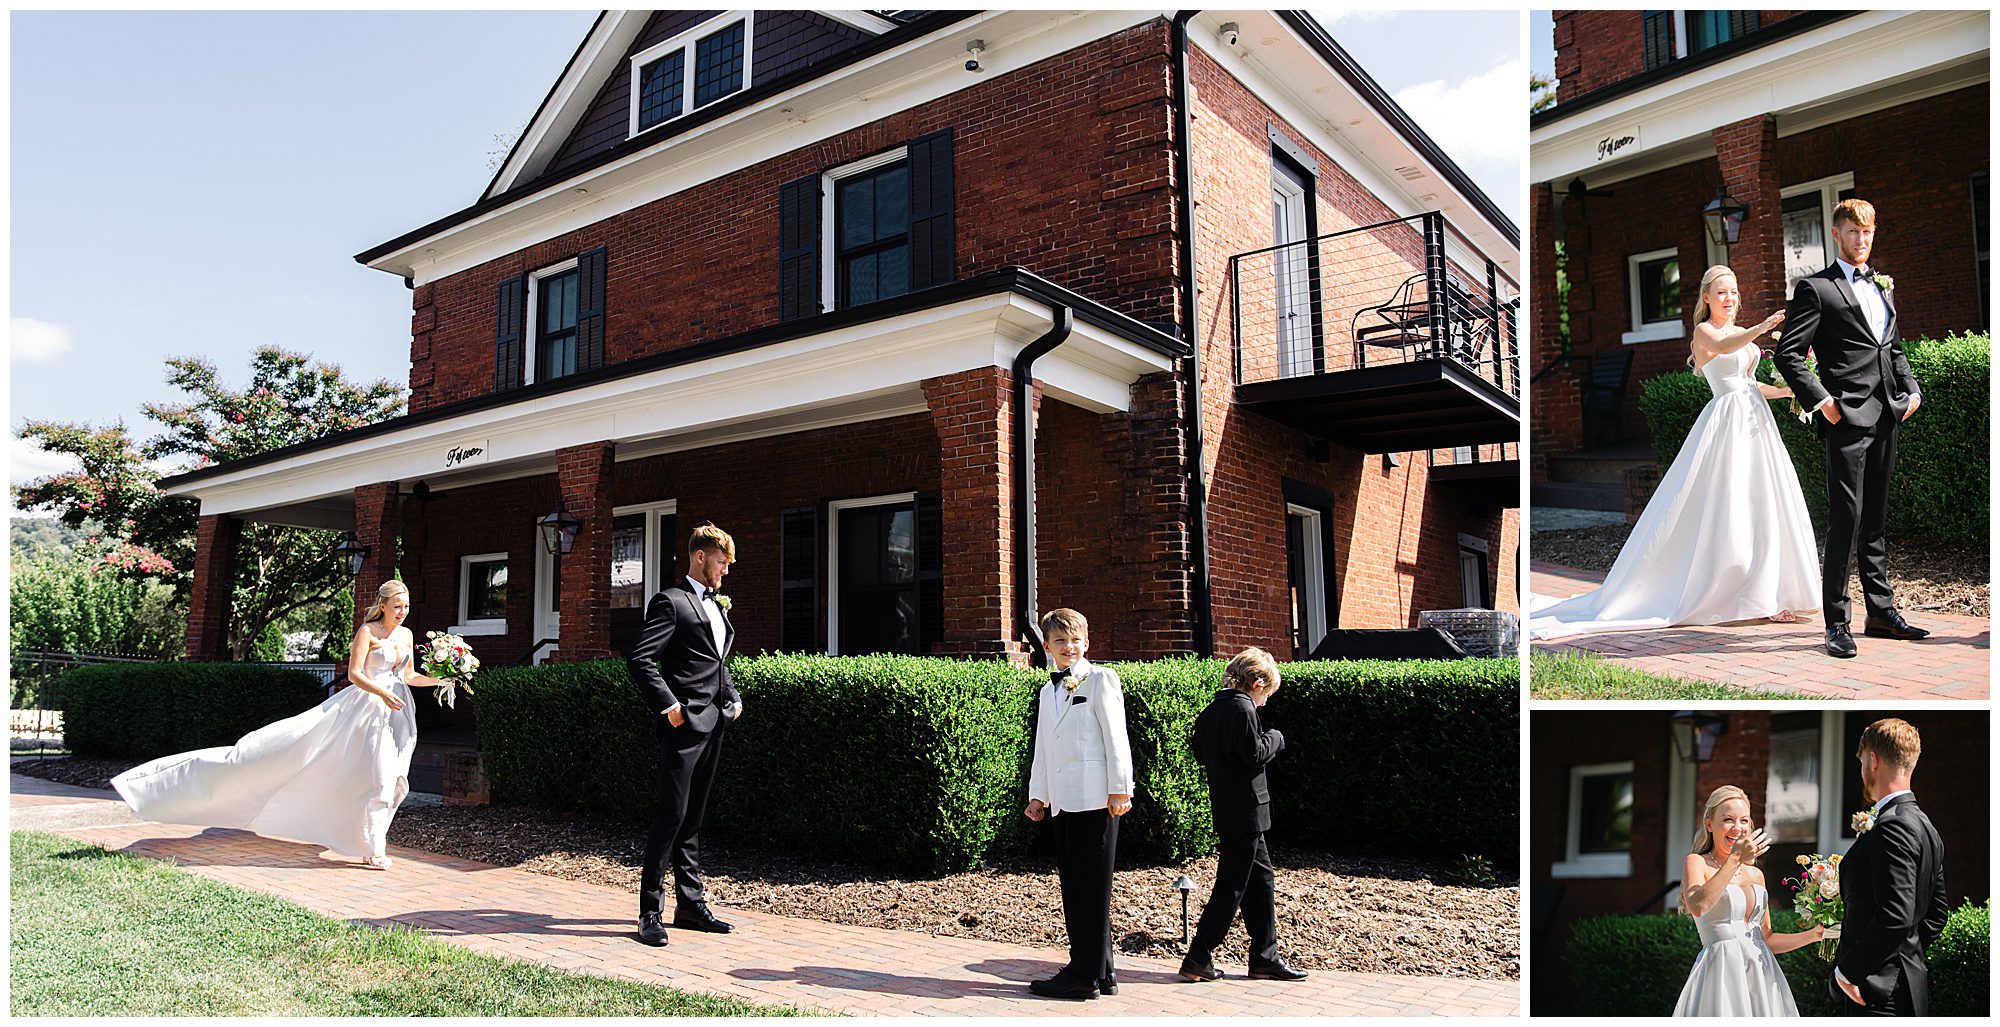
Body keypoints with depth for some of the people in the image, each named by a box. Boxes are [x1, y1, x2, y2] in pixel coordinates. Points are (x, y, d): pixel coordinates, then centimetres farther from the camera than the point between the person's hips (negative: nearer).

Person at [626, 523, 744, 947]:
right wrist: (668, 705, -18)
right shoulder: (671, 602, -8)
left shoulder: (716, 604, 20)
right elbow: (639, 659, -16)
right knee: (671, 815, -6)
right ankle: (651, 911, 1)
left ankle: (691, 903, 21)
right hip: (685, 722, -8)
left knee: (693, 817, 14)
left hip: (713, 723, 9)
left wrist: (733, 698, 14)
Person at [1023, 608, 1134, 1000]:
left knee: (1090, 885, -4)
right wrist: (1037, 795, 16)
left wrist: (1120, 790, -11)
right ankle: (1097, 971, 17)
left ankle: (1086, 975, 1)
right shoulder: (1048, 691, 21)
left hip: (1094, 798, -8)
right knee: (1072, 884, 9)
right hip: (1063, 801, 8)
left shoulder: (1100, 679, -1)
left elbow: (1115, 737, -7)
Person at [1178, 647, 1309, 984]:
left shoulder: (1212, 709, 11)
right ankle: (1198, 959, 2)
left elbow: (1198, 748, 17)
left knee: (1261, 880, 15)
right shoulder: (1243, 708, -15)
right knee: (1232, 886, -2)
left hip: (1226, 809, 9)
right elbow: (1255, 754, -18)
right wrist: (1275, 738, -1)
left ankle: (1265, 959, 20)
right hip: (1245, 811, -9)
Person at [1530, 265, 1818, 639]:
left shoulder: (1743, 333, 19)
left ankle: (1764, 598, 14)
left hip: (1754, 422, 8)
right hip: (1726, 422, -8)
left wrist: (1789, 390, 11)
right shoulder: (1703, 331, -4)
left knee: (1763, 508, 7)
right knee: (1724, 509, -8)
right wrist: (1760, 328, -44)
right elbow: (1723, 347, -28)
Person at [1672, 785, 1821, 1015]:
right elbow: (1698, 906, -23)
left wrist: (1814, 934, 10)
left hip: (1763, 974, 6)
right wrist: (1735, 859, -20)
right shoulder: (1697, 862, -1)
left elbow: (1766, 939, 21)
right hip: (1722, 975, -5)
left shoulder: (1756, 874, 16)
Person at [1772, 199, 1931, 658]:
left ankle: (1882, 611, 21)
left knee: (1876, 517, 13)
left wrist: (1911, 389, 11)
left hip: (1886, 415, 7)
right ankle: (1836, 623, -4)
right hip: (1847, 416, -7)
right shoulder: (1815, 288, -2)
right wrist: (1820, 400, -16)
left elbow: (1895, 348, 26)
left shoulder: (1884, 286, 20)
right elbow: (1787, 354, -9)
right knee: (1846, 517, -9)